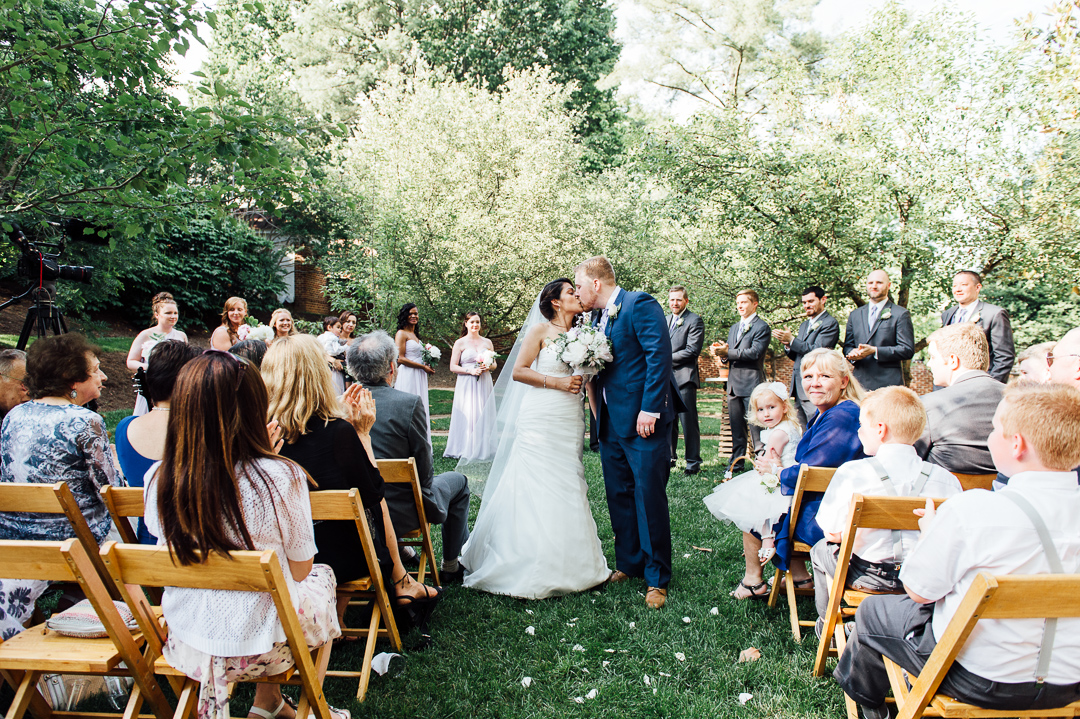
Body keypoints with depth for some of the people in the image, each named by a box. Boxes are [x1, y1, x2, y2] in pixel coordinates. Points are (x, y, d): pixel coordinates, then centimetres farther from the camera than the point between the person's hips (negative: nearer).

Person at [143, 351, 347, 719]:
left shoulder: (157, 480, -13)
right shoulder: (281, 477, -25)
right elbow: (300, 569, -11)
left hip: (186, 646, 4)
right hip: (263, 647, -4)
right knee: (322, 576, 27)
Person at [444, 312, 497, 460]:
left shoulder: (487, 342, 12)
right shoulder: (460, 343, 1)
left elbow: (495, 364, 16)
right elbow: (453, 367, -3)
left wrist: (488, 367, -6)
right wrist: (470, 371, -14)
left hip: (484, 383, 3)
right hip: (466, 385, -3)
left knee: (483, 415, 2)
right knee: (466, 416, -5)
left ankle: (482, 448, 10)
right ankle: (465, 449, 2)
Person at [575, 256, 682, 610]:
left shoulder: (640, 304, -9)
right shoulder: (599, 318, 16)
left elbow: (659, 355, -17)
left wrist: (650, 409, -22)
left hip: (643, 420, -8)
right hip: (611, 422, 9)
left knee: (649, 498, -3)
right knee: (619, 497, 14)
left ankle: (656, 578, 8)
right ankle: (628, 564, 28)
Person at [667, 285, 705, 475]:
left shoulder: (694, 321, -6)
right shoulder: (665, 320, 18)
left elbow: (692, 351, -14)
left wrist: (667, 358, -12)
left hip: (684, 377, -7)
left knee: (688, 421, -5)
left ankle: (693, 462, 2)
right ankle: (669, 457, 23)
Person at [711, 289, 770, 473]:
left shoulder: (762, 327, -5)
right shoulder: (734, 328, 20)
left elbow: (755, 353, -18)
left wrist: (727, 352, -17)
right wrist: (722, 350, -3)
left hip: (752, 384, -8)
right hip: (734, 384, 8)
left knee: (755, 425, -5)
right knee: (736, 426, 12)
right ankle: (736, 463, 20)